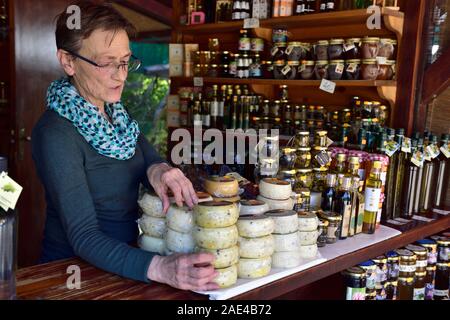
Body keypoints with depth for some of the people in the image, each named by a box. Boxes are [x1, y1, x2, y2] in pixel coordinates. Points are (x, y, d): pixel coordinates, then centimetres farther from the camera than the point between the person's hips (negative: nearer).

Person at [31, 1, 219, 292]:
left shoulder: (115, 111, 3)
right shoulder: (56, 133, -20)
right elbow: (83, 237, -25)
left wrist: (158, 170, -21)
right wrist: (159, 269, -39)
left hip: (126, 255, 6)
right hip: (74, 269, -6)